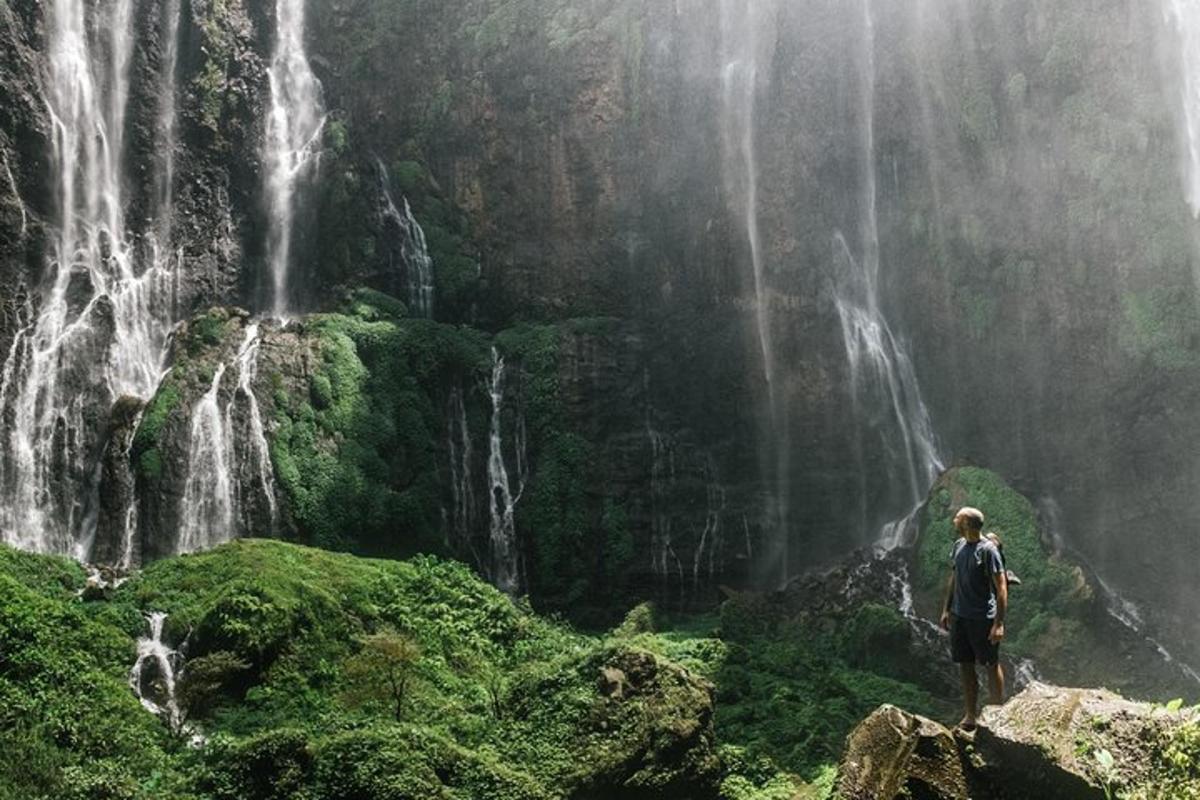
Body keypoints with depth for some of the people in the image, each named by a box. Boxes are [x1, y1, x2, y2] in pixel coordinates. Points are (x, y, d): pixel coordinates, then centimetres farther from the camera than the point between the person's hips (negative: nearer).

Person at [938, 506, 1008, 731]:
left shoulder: (987, 550, -16)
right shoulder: (959, 545, 7)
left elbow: (1001, 587, -16)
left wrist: (999, 623, -19)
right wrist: (946, 609, 16)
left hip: (983, 618, -7)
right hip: (959, 617, 7)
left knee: (991, 666, 6)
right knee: (965, 667, 11)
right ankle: (970, 717, 21)